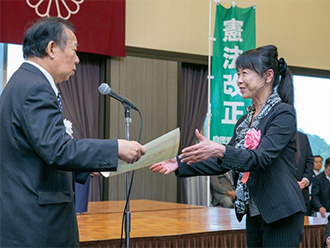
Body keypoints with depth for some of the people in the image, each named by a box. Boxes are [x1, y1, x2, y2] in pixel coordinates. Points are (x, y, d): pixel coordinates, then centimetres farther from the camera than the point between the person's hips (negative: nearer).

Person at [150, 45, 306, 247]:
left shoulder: (283, 114, -10)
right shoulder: (245, 120, 13)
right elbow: (223, 163, 14)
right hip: (254, 214, 8)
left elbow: (261, 159, -22)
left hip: (281, 215, -8)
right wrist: (180, 165, 5)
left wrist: (219, 150, -37)